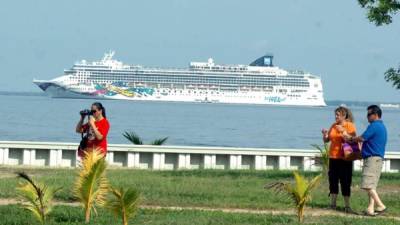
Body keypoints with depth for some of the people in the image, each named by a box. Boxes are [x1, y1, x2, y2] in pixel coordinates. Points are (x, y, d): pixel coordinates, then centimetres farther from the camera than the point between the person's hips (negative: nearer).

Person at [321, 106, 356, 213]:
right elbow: (326, 140, 15)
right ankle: (333, 204, 16)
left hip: (345, 158, -6)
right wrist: (325, 134, -6)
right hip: (333, 157, 6)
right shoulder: (334, 125, 11)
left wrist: (343, 131, -25)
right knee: (333, 181, 8)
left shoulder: (350, 125, -5)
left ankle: (347, 206, 0)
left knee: (345, 182, -4)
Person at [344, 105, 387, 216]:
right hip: (378, 158, 10)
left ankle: (380, 205, -16)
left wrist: (350, 139, 3)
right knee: (371, 186, 9)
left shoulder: (374, 126, -12)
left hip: (372, 158, -10)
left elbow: (362, 138, -14)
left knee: (367, 185, -12)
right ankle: (371, 208, 6)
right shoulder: (382, 126, 20)